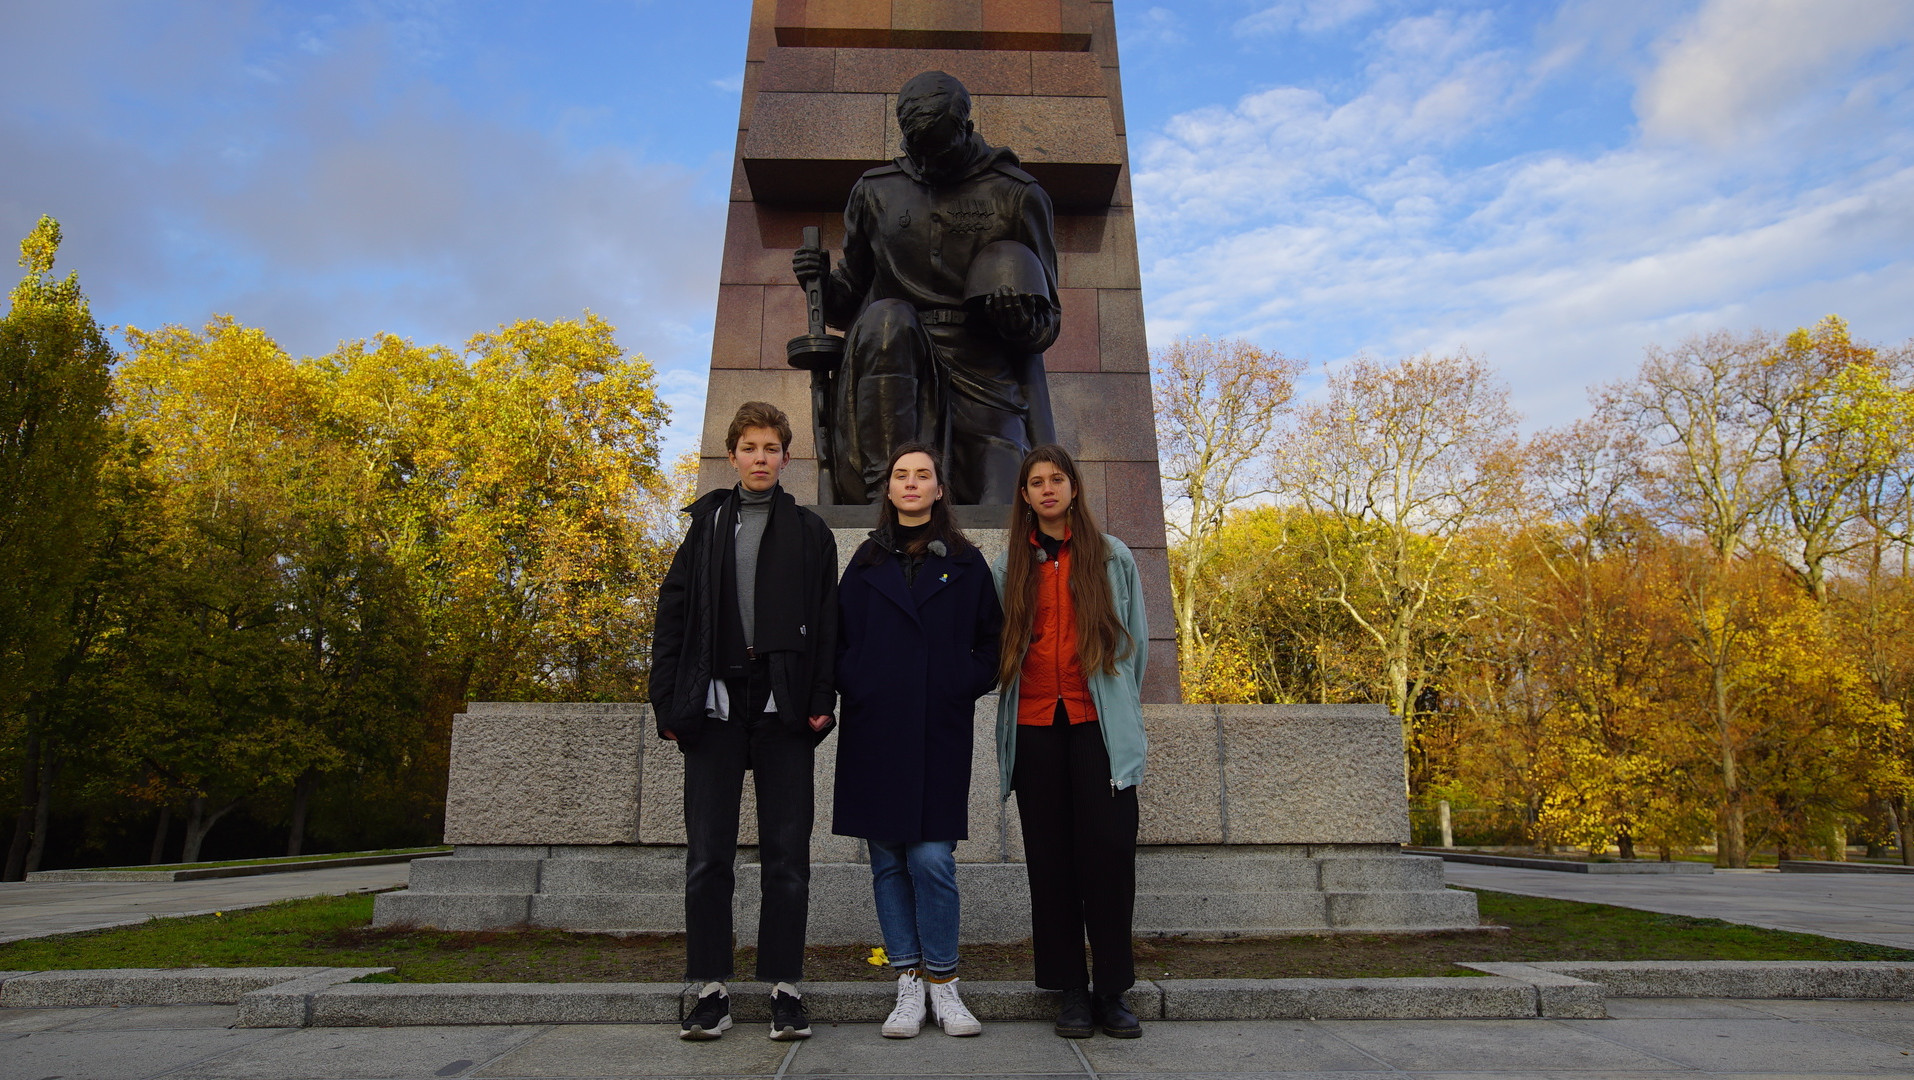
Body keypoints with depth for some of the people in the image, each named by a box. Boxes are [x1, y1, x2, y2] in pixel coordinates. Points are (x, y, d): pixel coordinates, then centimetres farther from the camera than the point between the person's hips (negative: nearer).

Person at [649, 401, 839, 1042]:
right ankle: (711, 991, 15)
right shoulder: (705, 527, 14)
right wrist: (669, 702, 1)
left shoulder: (809, 532, 11)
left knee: (787, 855, 3)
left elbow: (826, 623, 4)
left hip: (784, 713, -1)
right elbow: (673, 617, 9)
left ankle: (785, 988, 13)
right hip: (716, 709, 1)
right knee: (708, 856, 4)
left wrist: (821, 700, -7)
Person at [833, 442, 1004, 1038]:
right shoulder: (866, 563, 12)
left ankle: (942, 982, 10)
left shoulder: (966, 563, 9)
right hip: (875, 731, 2)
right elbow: (839, 639, 13)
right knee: (888, 860, 5)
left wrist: (964, 688, -2)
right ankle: (909, 983, 16)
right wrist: (855, 688, -1)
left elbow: (990, 641, 10)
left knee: (933, 858, -6)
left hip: (940, 732, -2)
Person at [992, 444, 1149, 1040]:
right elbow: (999, 645, 14)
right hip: (1035, 724, 2)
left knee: (1108, 850, -4)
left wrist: (1118, 706, 8)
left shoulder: (1113, 556, 7)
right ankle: (1070, 988, 16)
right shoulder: (1010, 564, 11)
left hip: (1098, 724, -1)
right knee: (1050, 857, 5)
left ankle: (1113, 988, 9)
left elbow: (1134, 639, 10)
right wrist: (1010, 693, 6)